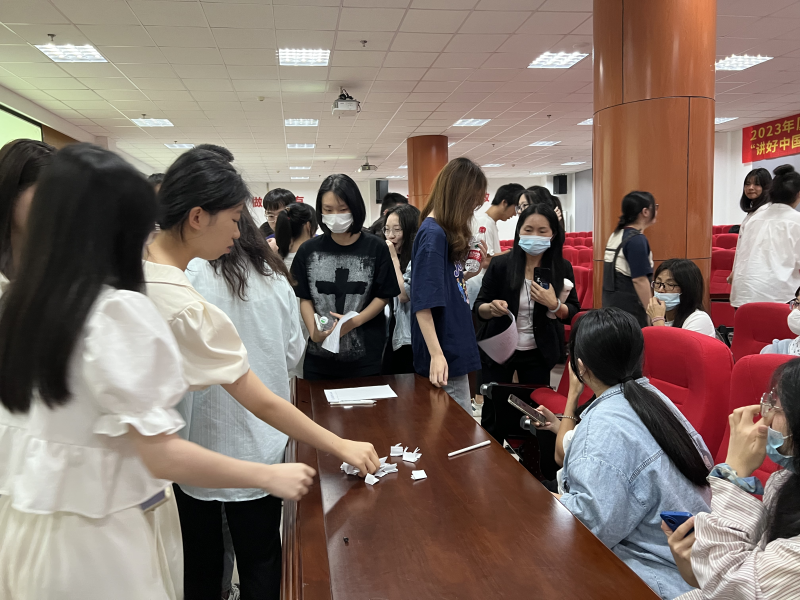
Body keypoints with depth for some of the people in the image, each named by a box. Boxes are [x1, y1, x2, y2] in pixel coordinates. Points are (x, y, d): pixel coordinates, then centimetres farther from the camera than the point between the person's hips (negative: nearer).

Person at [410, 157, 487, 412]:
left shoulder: (447, 232, 10)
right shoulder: (433, 235, -17)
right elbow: (423, 303, -23)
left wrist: (468, 273, 4)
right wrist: (436, 354, -26)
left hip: (456, 349, 10)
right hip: (446, 355, -10)